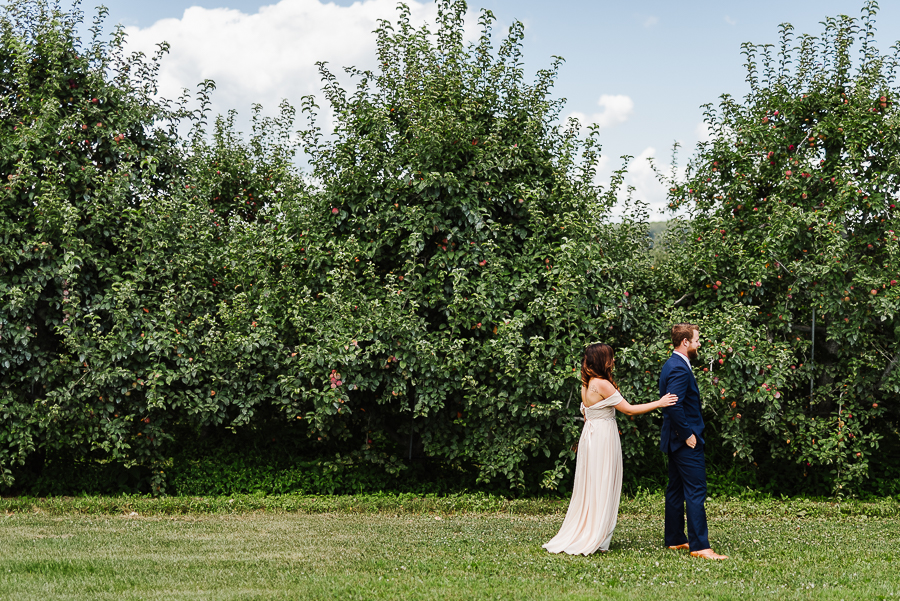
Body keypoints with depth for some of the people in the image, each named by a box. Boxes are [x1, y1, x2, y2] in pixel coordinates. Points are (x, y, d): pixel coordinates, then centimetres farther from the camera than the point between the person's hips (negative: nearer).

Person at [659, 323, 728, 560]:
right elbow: (674, 406, -27)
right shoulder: (680, 369, -19)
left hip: (675, 441, 11)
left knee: (675, 490, 14)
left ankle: (674, 539, 21)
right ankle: (699, 546, -11)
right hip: (686, 442, -11)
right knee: (696, 492, -10)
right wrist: (688, 435, -20)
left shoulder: (671, 365, 14)